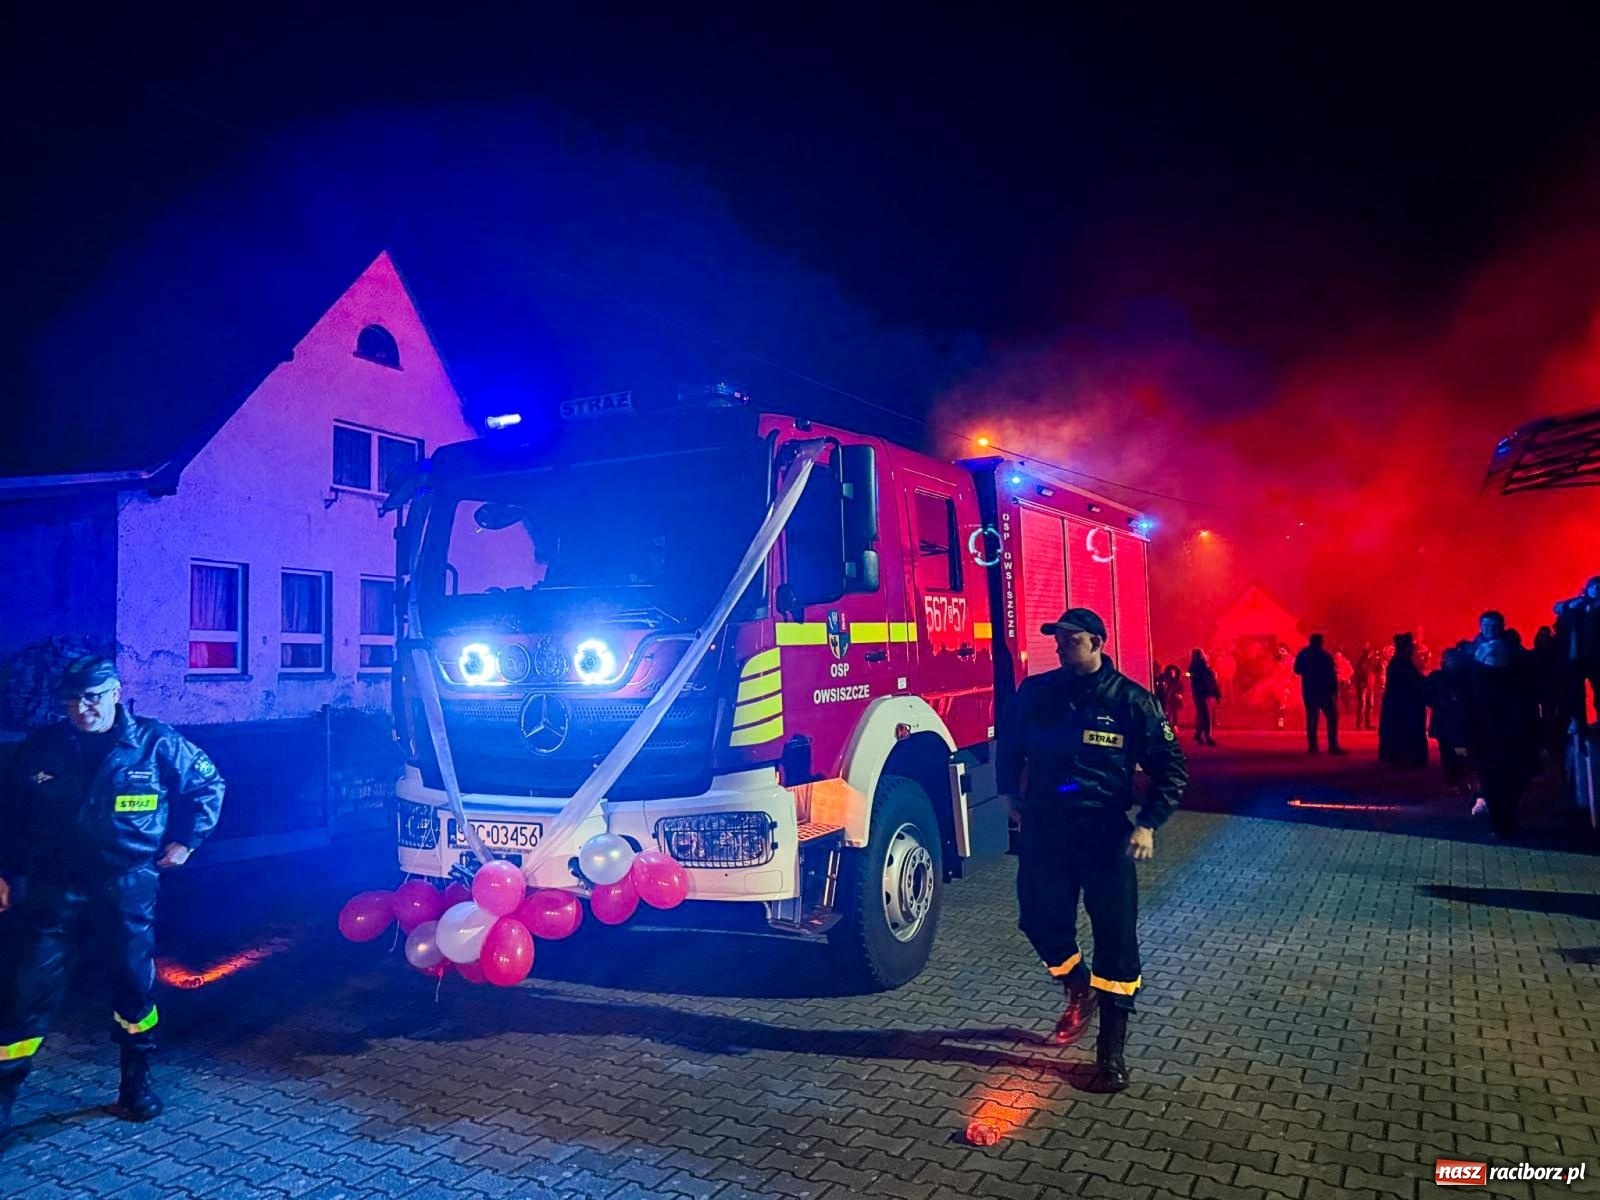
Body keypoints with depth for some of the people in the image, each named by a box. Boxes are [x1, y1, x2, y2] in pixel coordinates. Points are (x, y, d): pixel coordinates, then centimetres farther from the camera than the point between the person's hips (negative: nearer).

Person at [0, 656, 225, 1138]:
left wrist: (185, 841, 4)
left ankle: (136, 1085, 29)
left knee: (134, 985, 10)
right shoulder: (40, 748, -1)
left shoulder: (156, 743, -6)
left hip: (127, 888, 0)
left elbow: (208, 784, 7)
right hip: (52, 890, 1)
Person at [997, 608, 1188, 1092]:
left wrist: (1148, 824, -11)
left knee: (1116, 938, 1)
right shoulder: (1035, 692, 1)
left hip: (1105, 834, -2)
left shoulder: (1130, 700, -7)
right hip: (1043, 831, 3)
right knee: (1039, 918, 8)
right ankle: (1078, 988, 38)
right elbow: (1008, 742, 20)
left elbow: (1171, 767, -2)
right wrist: (1009, 792, 11)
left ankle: (1112, 1049, 14)